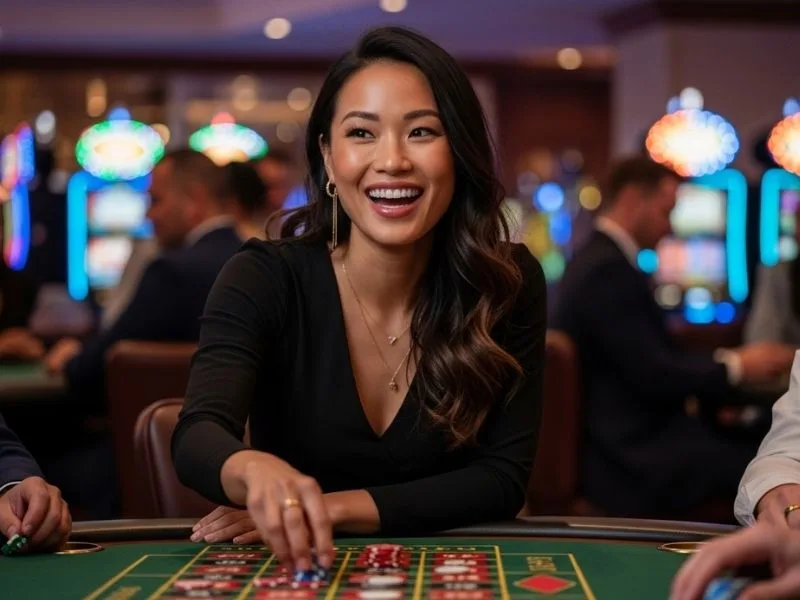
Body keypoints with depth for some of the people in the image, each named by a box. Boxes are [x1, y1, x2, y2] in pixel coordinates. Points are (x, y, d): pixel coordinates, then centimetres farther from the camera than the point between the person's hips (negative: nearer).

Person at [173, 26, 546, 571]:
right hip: (293, 570, -1)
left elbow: (503, 478, -8)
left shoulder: (509, 284, -6)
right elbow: (198, 437, -26)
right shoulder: (264, 280, -11)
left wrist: (331, 509, -20)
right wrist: (257, 472, -49)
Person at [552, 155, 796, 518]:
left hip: (629, 437, 10)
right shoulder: (608, 271, -18)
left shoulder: (600, 261, 15)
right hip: (632, 458, -10)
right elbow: (654, 376, -20)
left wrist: (728, 360, 9)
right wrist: (735, 367, -7)